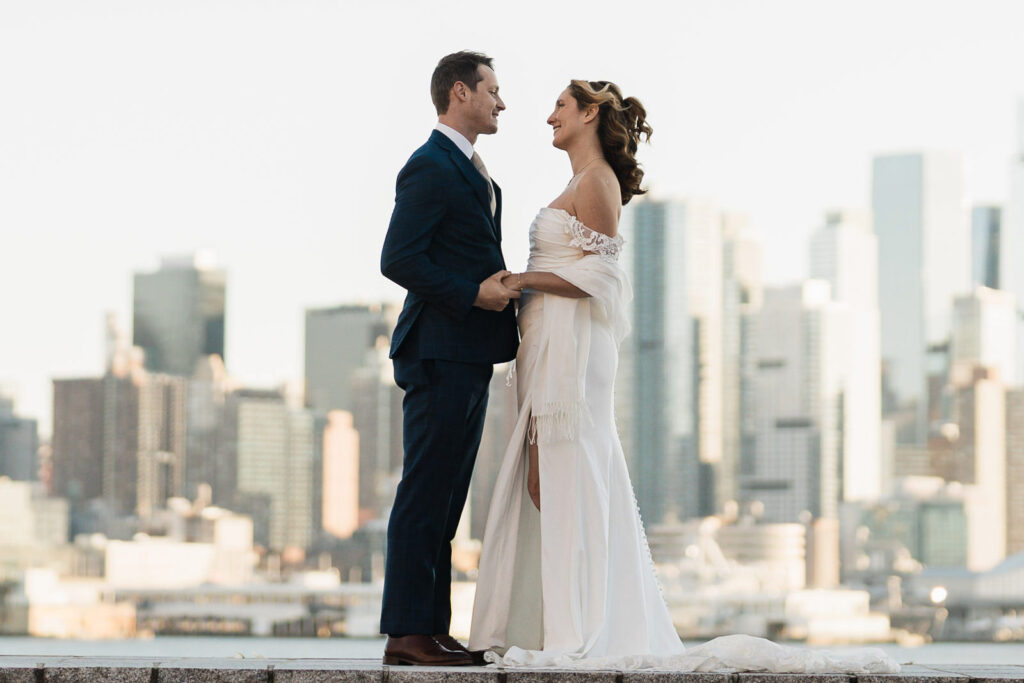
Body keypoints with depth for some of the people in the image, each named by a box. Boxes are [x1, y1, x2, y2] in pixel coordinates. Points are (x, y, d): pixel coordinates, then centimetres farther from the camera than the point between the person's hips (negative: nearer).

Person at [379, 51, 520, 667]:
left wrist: (506, 290, 10)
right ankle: (407, 633, -8)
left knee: (444, 501, 9)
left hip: (469, 359, 10)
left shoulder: (472, 172, 22)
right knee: (424, 497, -9)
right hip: (440, 352, -10)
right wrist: (474, 295, -18)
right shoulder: (431, 167, -10)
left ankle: (433, 629, 12)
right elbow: (399, 258, -18)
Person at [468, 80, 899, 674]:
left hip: (571, 347, -10)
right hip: (552, 349, 10)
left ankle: (576, 634, -12)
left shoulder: (596, 181, -9)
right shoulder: (585, 182, 20)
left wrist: (522, 279, -14)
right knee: (546, 485, 7)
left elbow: (593, 275, -16)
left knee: (563, 484, -11)